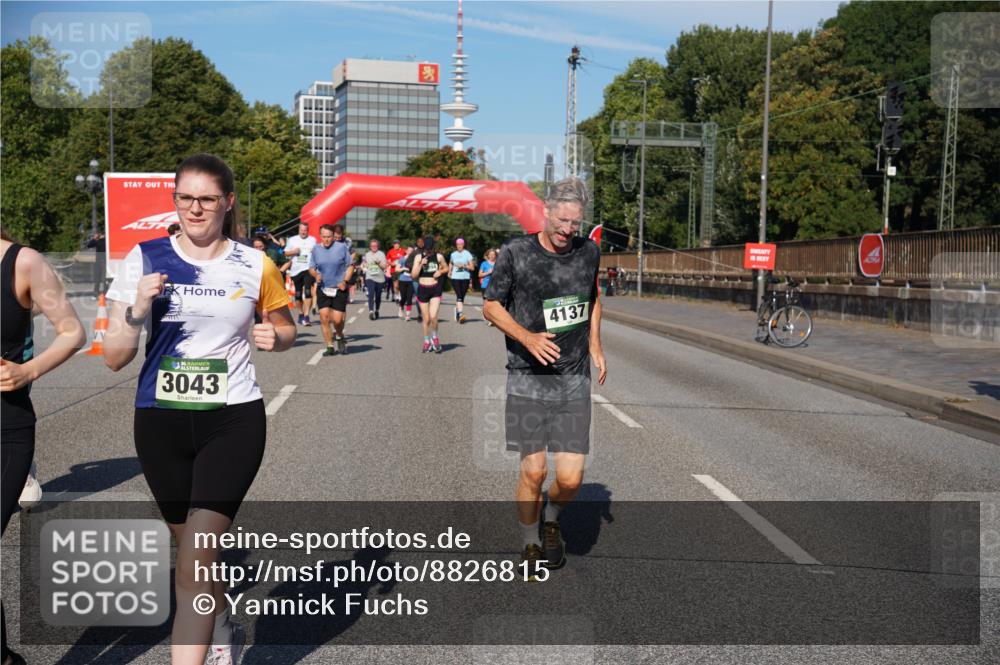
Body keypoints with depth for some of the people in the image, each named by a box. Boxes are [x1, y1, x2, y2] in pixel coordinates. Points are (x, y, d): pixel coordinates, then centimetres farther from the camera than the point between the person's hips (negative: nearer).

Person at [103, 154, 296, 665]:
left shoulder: (254, 266, -2)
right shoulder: (145, 259, -2)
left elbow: (285, 328, 15)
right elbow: (114, 358, -3)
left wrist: (275, 337, -8)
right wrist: (137, 310, -21)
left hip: (233, 419, -2)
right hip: (161, 419, 2)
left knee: (195, 556, -14)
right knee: (191, 547, 19)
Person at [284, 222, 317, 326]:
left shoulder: (313, 240, 9)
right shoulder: (292, 240, 12)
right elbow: (286, 253, 12)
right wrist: (293, 252, -7)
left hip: (308, 269, -2)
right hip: (296, 270, 2)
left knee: (308, 292, -15)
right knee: (298, 293, 10)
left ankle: (306, 316, -19)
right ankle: (301, 313, 27)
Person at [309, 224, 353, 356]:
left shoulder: (342, 247, -3)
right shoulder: (316, 249, 5)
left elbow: (350, 265, 2)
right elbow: (311, 267, 13)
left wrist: (345, 281, -9)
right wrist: (315, 275, -9)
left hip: (339, 289, -2)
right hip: (323, 288, 2)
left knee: (337, 319, -7)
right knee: (324, 317, -7)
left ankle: (339, 336, 27)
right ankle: (330, 347, 3)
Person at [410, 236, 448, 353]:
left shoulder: (439, 256, 0)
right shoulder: (419, 257, -2)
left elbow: (446, 268, 16)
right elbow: (413, 275, -6)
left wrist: (440, 272, -5)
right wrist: (421, 264, -18)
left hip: (435, 289, -1)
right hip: (422, 289, 1)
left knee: (433, 317, -15)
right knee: (426, 319, 8)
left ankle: (434, 337, 11)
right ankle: (427, 341, 26)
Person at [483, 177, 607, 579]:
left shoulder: (589, 252, 5)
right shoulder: (516, 253, -6)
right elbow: (491, 306, 0)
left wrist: (595, 345, 11)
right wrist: (528, 338, -16)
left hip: (574, 381, 3)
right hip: (527, 380, -2)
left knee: (571, 477, -4)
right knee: (533, 470, -3)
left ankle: (551, 520, 30)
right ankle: (530, 543, 22)